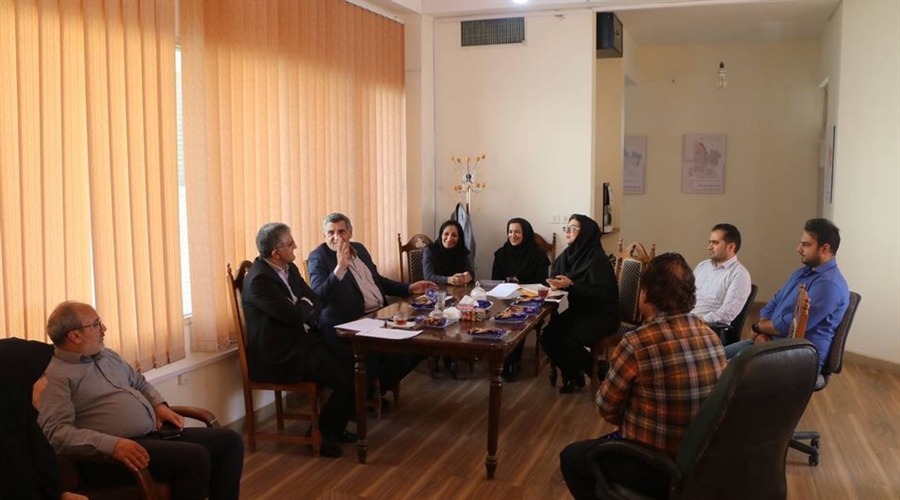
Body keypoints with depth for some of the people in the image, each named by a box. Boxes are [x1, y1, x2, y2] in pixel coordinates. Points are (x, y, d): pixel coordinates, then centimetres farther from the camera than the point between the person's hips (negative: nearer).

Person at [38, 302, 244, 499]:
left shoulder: (107, 355, 20)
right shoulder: (55, 377, -8)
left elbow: (140, 383, 32)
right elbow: (56, 431, -20)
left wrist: (159, 405, 11)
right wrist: (113, 444, -31)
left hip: (154, 434, 9)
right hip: (108, 455, -9)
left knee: (229, 441, -3)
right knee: (195, 457, -29)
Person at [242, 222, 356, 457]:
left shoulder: (289, 268, 9)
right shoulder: (259, 279, -19)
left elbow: (315, 302, 11)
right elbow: (293, 315, -25)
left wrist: (304, 308, -11)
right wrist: (306, 305, -3)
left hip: (302, 339, 9)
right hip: (280, 356, -9)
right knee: (349, 378, -17)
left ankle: (334, 427, 14)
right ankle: (322, 433, 5)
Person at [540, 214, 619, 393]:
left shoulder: (597, 258, -18)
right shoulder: (567, 254, 6)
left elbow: (600, 293, -23)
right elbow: (554, 277, 10)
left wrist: (570, 285, -27)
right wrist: (555, 284, -15)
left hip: (601, 314, -7)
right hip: (577, 310, 7)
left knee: (568, 342, -27)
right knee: (548, 337, -14)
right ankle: (573, 375, 9)